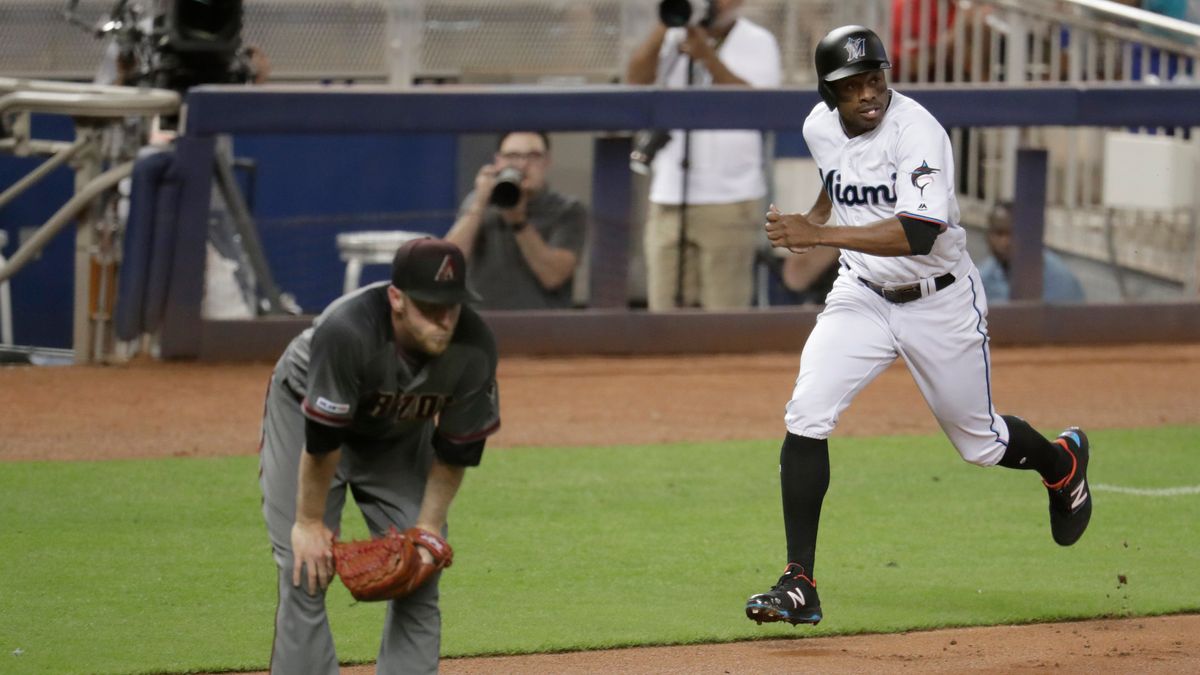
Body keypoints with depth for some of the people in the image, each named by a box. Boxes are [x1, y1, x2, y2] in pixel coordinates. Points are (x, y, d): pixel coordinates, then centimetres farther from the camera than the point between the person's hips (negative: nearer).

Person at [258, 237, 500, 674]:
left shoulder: (474, 348, -29)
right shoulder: (346, 330, -42)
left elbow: (458, 448, -15)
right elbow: (321, 439, -32)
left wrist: (429, 526, -10)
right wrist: (310, 522, -22)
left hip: (401, 433, 4)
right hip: (304, 414, -4)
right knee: (306, 571, -12)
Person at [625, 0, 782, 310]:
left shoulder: (758, 43, 4)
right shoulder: (674, 38, 13)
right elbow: (636, 78, -2)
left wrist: (707, 55, -16)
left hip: (729, 202, -3)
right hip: (668, 200, 3)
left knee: (725, 319, -8)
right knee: (664, 311, 0)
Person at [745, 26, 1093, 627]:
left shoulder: (917, 132, -27)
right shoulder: (820, 127, -5)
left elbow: (919, 234, -39)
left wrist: (819, 234, -43)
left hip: (940, 303, -4)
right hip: (861, 299, 4)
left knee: (981, 442, 12)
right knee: (806, 418, -16)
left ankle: (1061, 461, 49)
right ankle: (799, 586, -13)